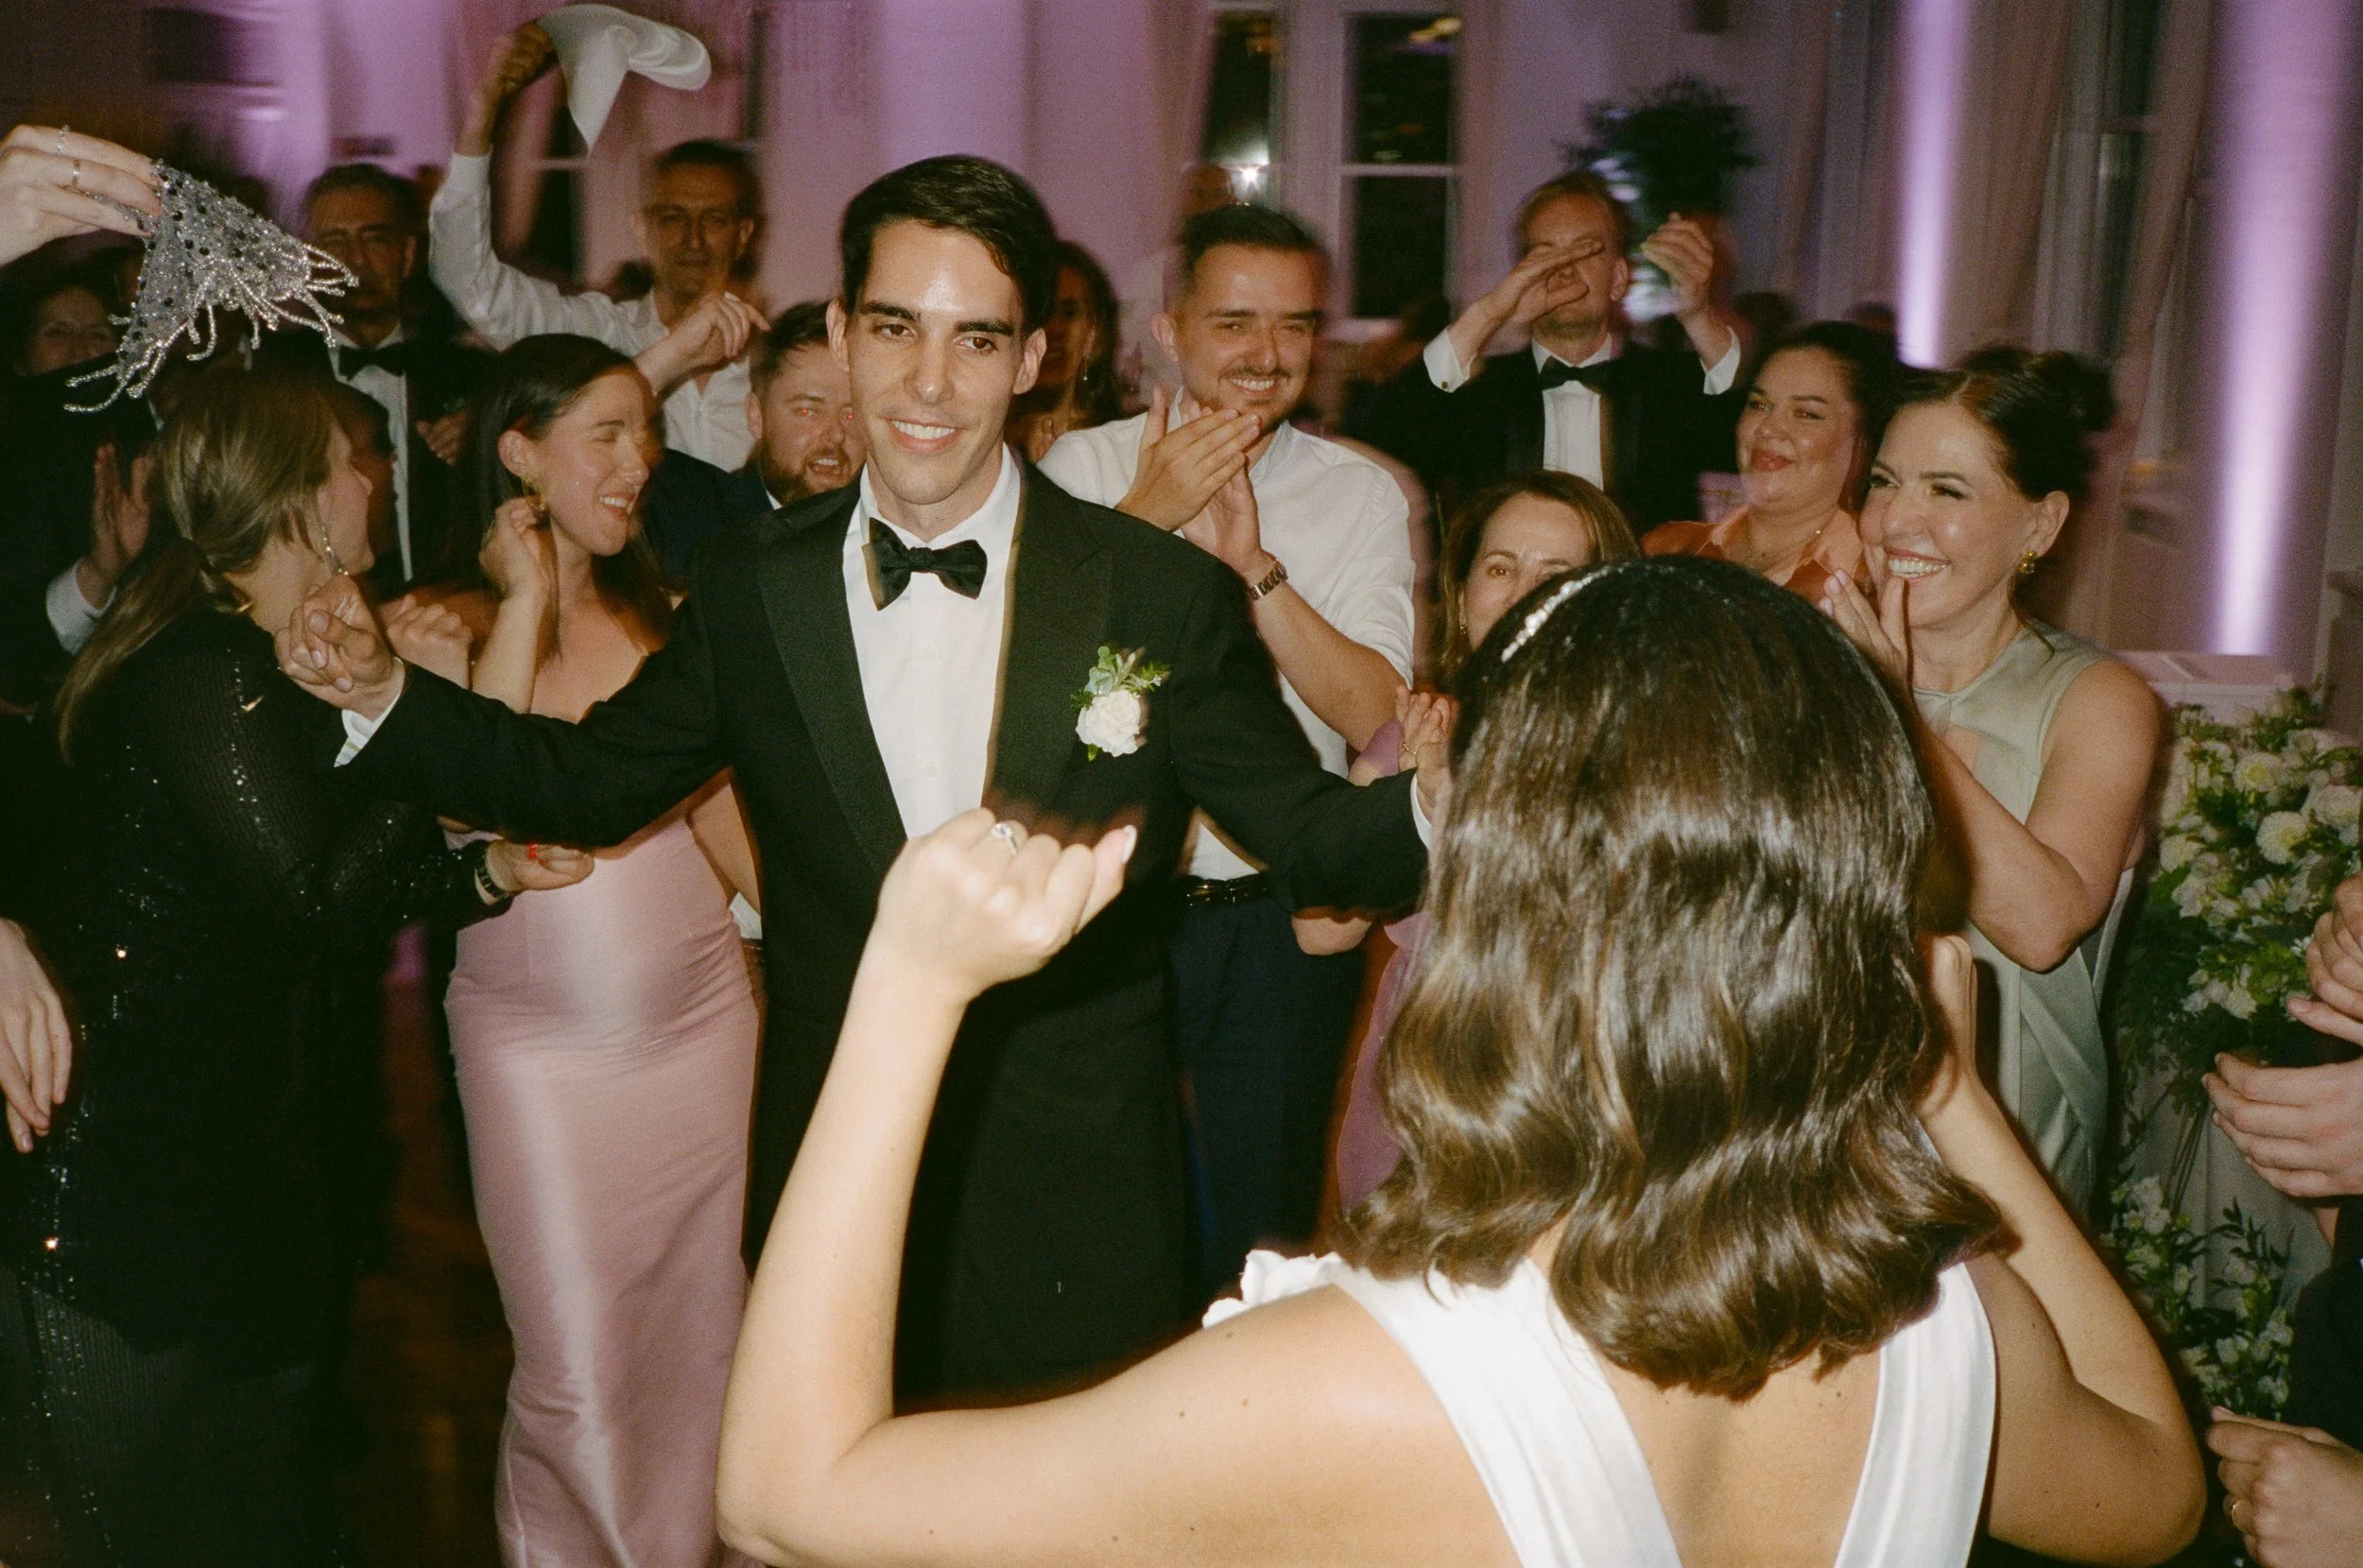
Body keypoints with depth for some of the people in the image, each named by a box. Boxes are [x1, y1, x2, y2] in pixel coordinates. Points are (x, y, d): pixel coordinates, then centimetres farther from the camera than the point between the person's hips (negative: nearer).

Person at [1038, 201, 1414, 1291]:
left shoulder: (1362, 495, 0)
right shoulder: (1085, 465, -1)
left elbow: (1376, 719, -11)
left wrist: (1254, 561, -20)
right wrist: (1149, 509, -21)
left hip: (1283, 922, 1)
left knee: (1261, 1231, 15)